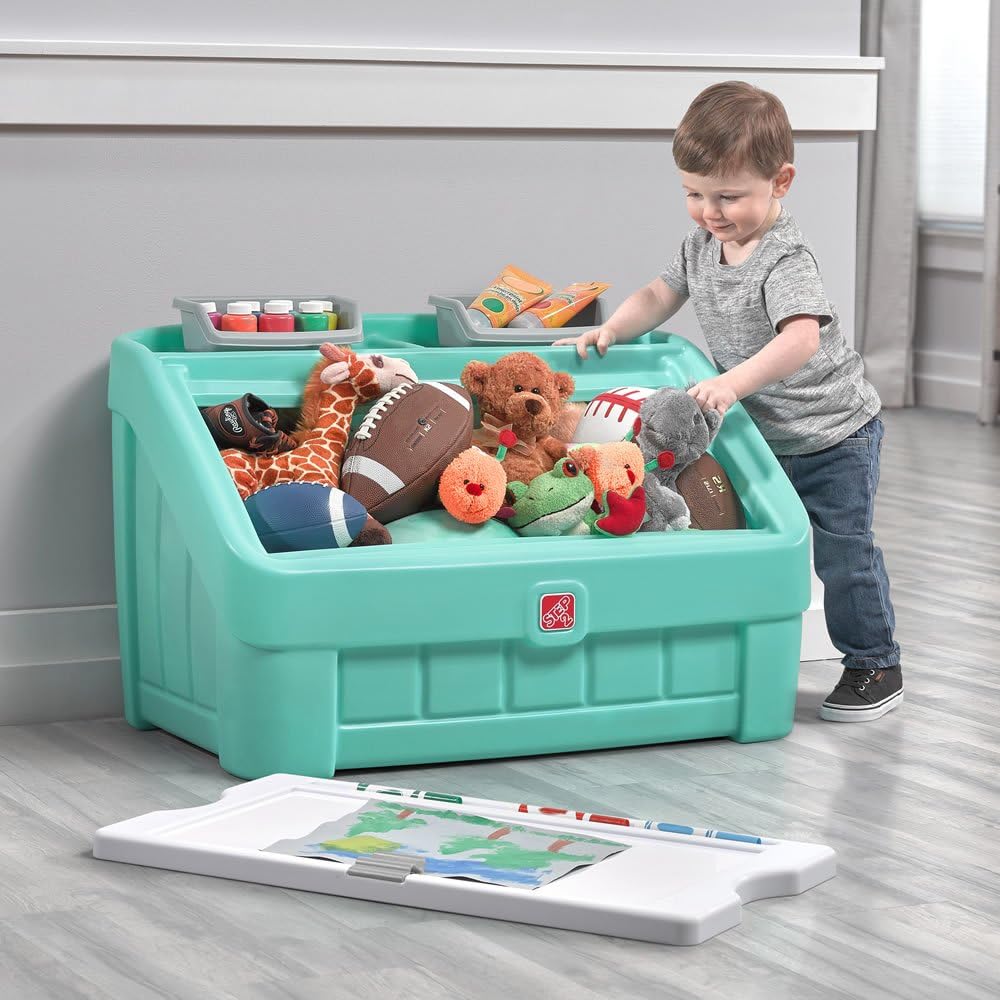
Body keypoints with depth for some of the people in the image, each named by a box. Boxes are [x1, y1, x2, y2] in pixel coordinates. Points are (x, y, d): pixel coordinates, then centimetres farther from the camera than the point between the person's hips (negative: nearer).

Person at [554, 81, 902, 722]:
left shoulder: (784, 259, -26)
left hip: (832, 435, -8)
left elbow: (801, 338, -40)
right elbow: (662, 294, 15)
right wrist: (612, 330, -3)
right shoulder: (702, 245, -1)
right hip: (765, 435, 8)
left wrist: (733, 382, -50)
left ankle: (876, 667, 11)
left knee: (843, 550, -3)